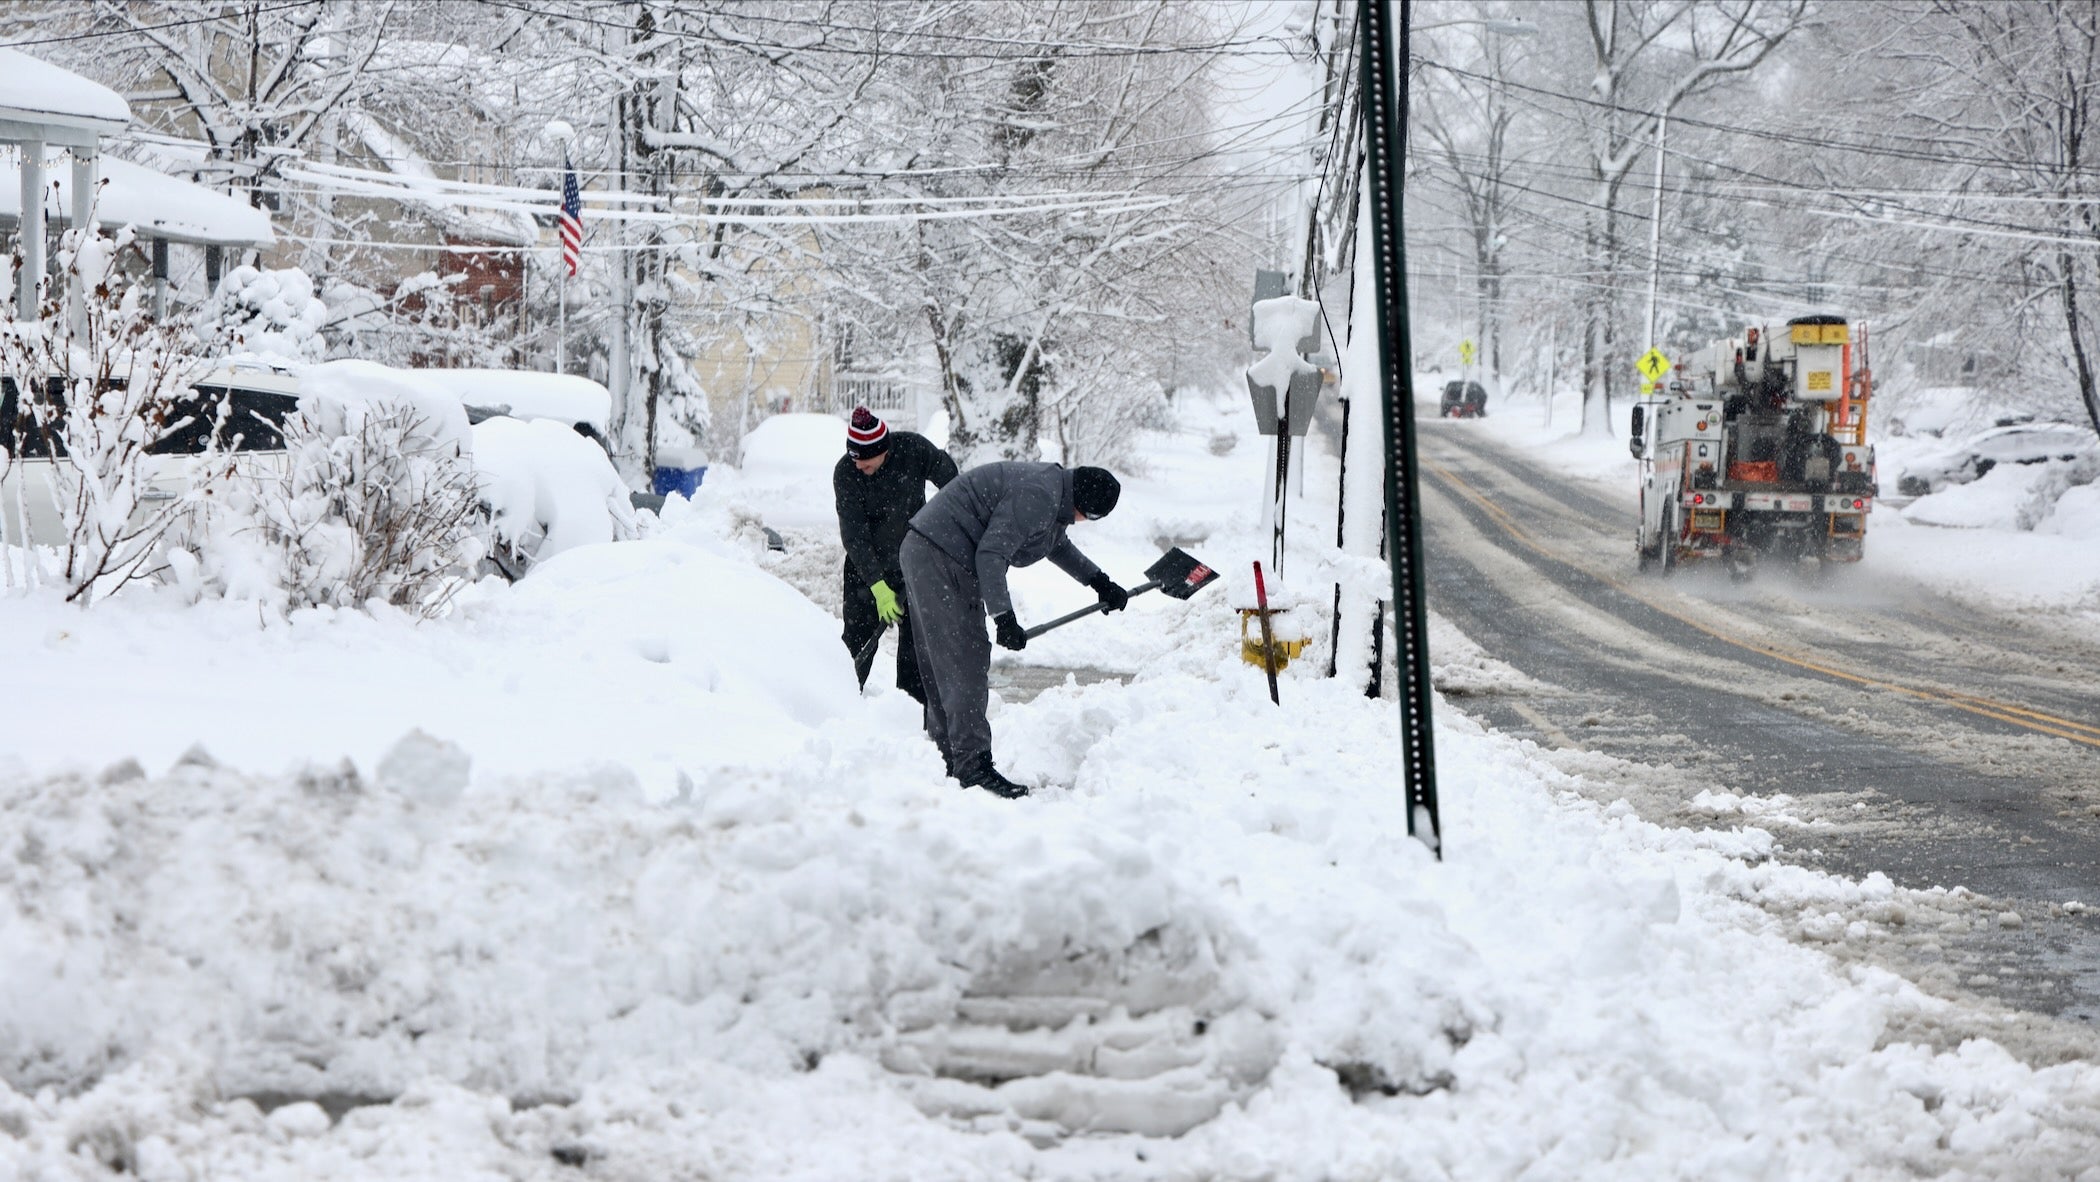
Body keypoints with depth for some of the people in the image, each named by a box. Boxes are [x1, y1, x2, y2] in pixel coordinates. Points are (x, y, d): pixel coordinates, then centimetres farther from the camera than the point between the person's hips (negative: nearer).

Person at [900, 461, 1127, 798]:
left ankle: (946, 762, 19)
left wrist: (1099, 582, 36)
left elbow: (1058, 545, 36)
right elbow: (992, 553, -25)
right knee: (964, 665, -14)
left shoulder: (1051, 485, 16)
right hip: (939, 559, -11)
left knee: (940, 669, 14)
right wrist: (1003, 616, -26)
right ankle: (973, 765, -17)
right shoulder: (1038, 496, -19)